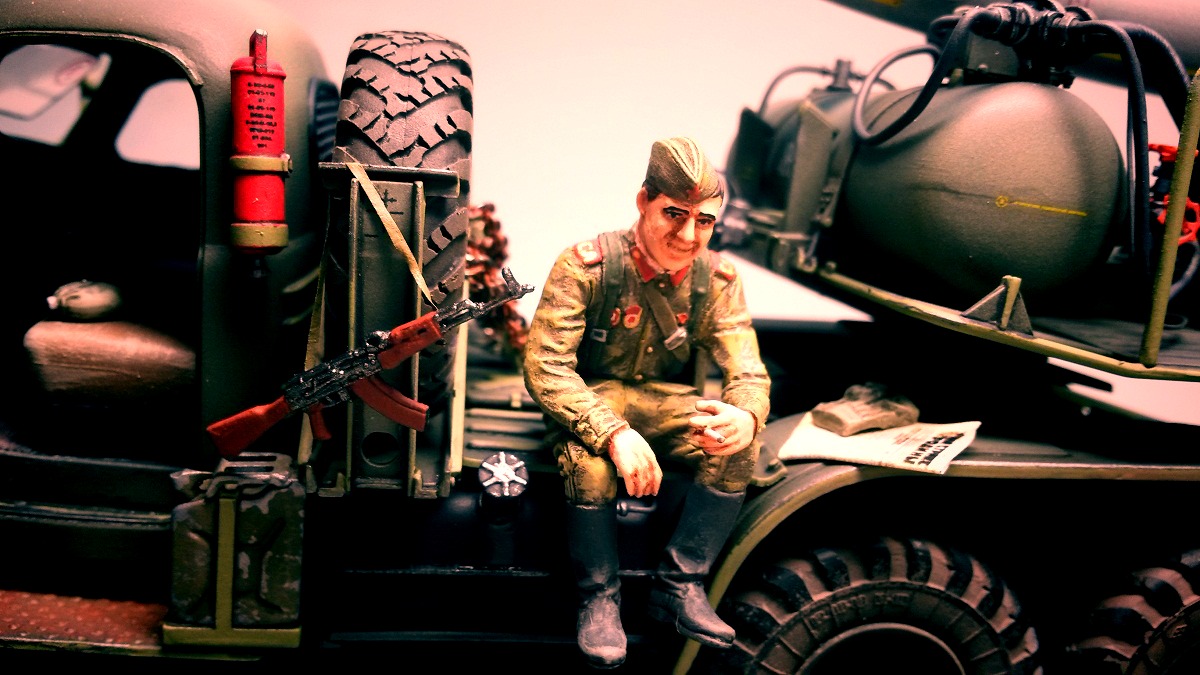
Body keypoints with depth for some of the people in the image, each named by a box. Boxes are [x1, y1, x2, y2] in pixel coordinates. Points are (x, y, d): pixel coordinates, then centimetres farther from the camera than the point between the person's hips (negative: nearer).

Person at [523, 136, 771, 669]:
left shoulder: (717, 279, -9)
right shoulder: (584, 266, -20)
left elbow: (749, 373, -11)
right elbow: (545, 368, -25)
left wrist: (745, 415, -38)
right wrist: (614, 433, -40)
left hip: (666, 400, 3)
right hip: (589, 399, -3)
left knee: (739, 447, -24)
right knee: (589, 459, -35)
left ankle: (680, 587, -9)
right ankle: (598, 599, -11)